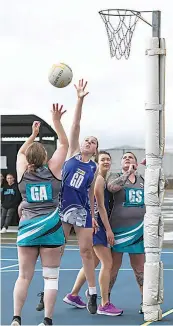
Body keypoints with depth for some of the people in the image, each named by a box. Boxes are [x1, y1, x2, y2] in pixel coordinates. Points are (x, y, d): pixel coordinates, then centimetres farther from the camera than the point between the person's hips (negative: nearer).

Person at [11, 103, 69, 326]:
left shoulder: (22, 172, 5)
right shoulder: (52, 170, -1)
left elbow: (21, 151, 26)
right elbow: (64, 144, 8)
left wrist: (33, 135, 35)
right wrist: (56, 121, 4)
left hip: (28, 227, 2)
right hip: (50, 226, -2)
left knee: (24, 276, 8)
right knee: (51, 276, 3)